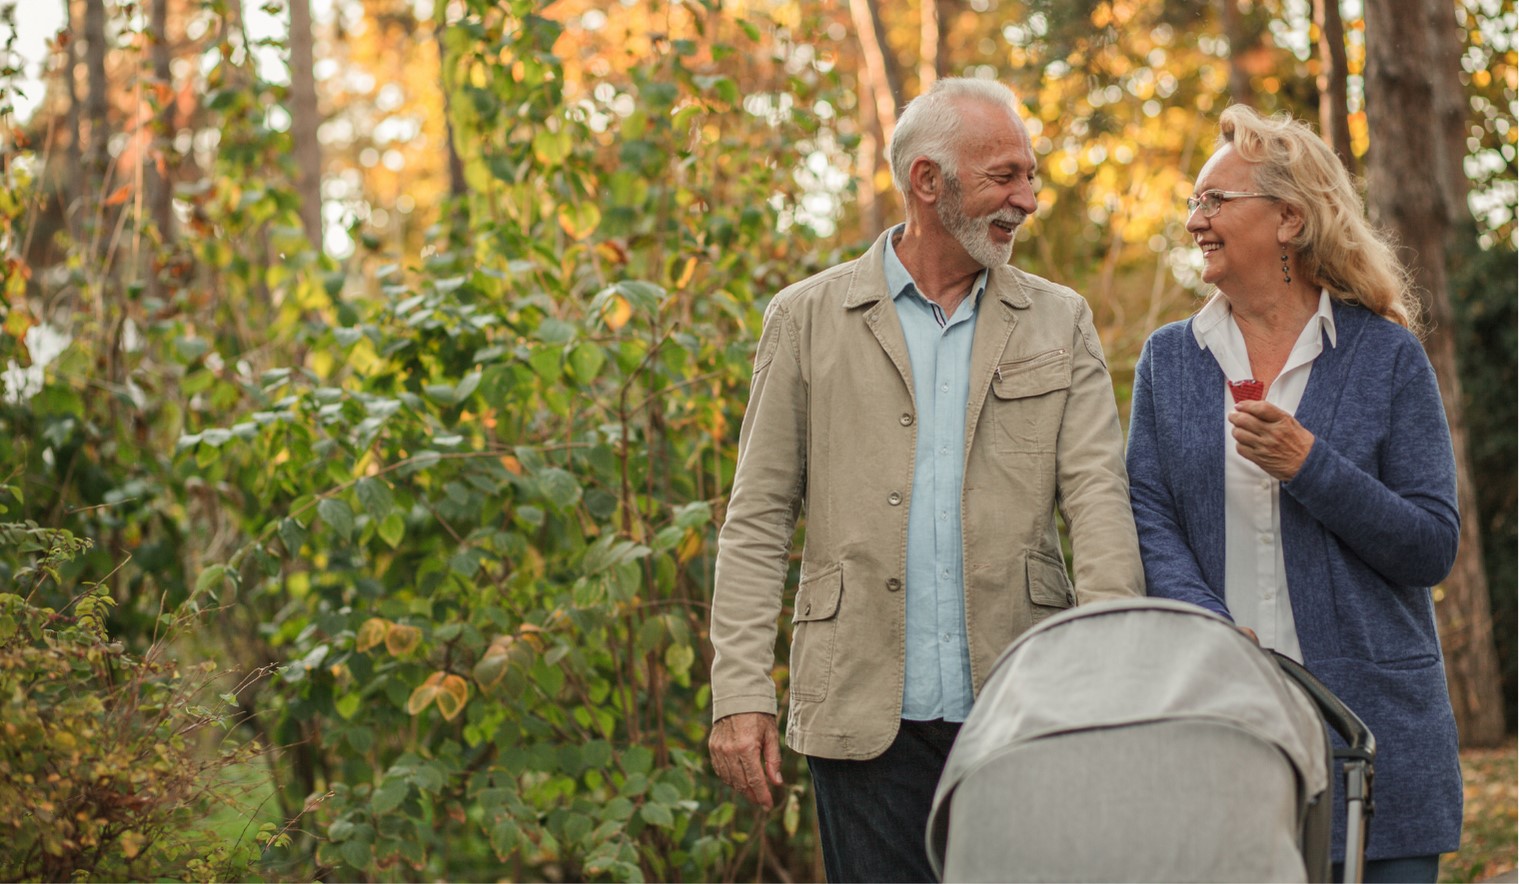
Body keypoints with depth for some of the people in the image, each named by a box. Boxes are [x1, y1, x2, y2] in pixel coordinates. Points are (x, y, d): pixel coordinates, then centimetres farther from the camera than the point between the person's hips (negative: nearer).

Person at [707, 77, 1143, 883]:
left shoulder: (1059, 323, 11)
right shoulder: (808, 319, 6)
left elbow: (1096, 493, 0)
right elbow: (757, 520, 5)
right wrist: (740, 693, -4)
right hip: (866, 716, -1)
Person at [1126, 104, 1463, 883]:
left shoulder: (1386, 357, 3)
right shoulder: (1168, 360, 11)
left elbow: (1433, 547, -1)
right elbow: (1149, 520, 1)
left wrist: (1308, 466, -15)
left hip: (1370, 718, -2)